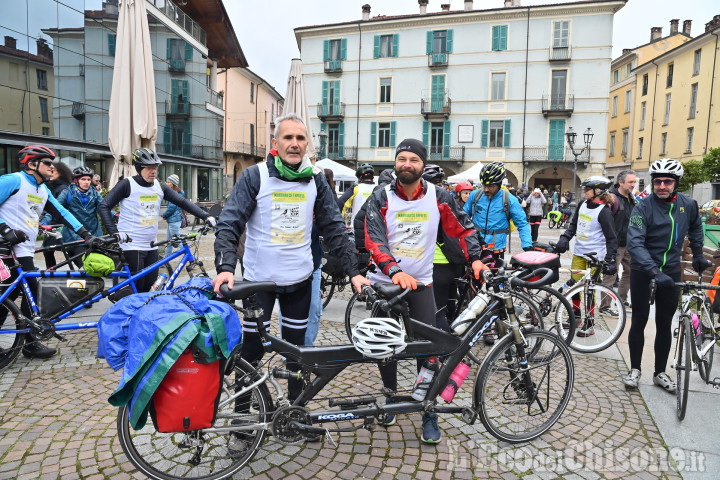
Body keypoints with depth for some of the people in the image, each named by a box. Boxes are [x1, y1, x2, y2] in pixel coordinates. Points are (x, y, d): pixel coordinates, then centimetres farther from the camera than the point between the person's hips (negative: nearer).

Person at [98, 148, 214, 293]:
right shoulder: (127, 185, -8)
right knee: (136, 291, -5)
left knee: (150, 287, 10)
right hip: (132, 246, -6)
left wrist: (206, 216, -8)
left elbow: (183, 202, 4)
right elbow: (104, 207, -10)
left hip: (151, 246, 6)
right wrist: (114, 232, -23)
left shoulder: (159, 186, 7)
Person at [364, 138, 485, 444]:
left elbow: (462, 228, 6)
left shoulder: (438, 197, -3)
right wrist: (395, 271, -33)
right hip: (385, 283, 0)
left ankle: (430, 415, 14)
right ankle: (391, 397, 35)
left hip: (420, 284, 0)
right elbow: (374, 240, -18)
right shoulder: (380, 198, -7)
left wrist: (475, 258, -9)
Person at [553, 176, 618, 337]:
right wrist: (564, 238, 2)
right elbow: (574, 224, 18)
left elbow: (611, 238, -13)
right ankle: (576, 314, 32)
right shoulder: (583, 204, 6)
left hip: (594, 256, -7)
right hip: (579, 252, 7)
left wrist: (610, 260, -18)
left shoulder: (604, 211, -14)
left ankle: (589, 325, 11)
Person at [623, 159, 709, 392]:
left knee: (665, 324, 10)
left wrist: (698, 255, 19)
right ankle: (635, 369, 18)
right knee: (639, 321, 4)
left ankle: (660, 372, 22)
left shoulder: (688, 205, -3)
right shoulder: (643, 207, -17)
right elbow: (635, 243, -28)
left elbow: (695, 227, 20)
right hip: (643, 272, -3)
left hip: (671, 272, 3)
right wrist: (654, 271, -37)